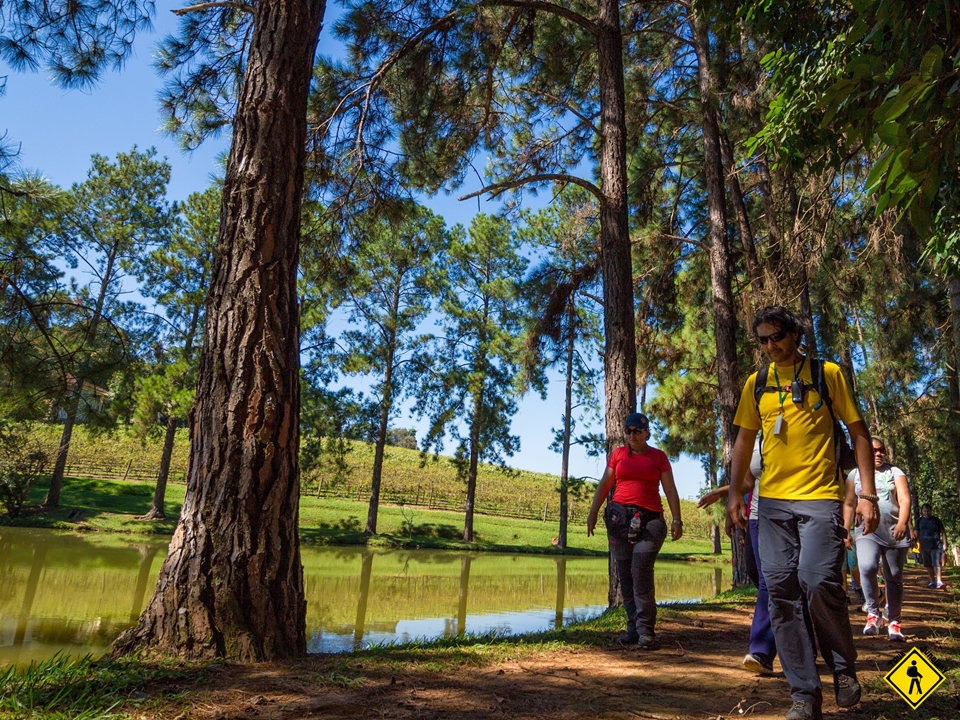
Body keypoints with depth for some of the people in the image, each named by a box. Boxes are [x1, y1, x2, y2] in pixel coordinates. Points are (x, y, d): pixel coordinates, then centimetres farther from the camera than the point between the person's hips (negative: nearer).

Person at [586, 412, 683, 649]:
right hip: (619, 517, 2)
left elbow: (670, 490, 9)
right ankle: (633, 627, 9)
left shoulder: (658, 456, 10)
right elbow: (604, 485, 13)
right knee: (624, 573, 1)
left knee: (641, 570, -15)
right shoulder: (618, 454, 13)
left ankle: (645, 629, -8)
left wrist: (676, 519, -1)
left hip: (649, 519, -2)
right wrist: (593, 513, 4)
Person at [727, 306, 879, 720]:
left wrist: (867, 494, -3)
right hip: (772, 502, 4)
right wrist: (734, 493, 10)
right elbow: (744, 440, 17)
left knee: (819, 583, -13)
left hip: (820, 498, -3)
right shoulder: (756, 383, 12)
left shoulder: (826, 374, 3)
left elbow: (859, 433, 5)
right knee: (782, 591, 0)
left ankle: (843, 667, 17)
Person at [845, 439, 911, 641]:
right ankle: (873, 614, -9)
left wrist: (902, 523, -22)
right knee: (867, 567, -23)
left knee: (894, 577, 4)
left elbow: (905, 499, -5)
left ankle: (893, 622, 17)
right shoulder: (855, 474, 11)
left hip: (894, 532, 0)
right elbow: (849, 504, 13)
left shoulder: (895, 473, 8)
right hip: (867, 532, 0)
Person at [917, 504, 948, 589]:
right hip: (924, 546, 3)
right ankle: (932, 581, 19)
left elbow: (943, 532, 6)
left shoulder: (936, 520, 4)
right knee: (928, 565, 9)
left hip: (936, 545, -3)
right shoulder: (919, 521, 11)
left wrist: (945, 543, -1)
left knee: (936, 563, -15)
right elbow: (916, 533, 13)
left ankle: (939, 581, -21)